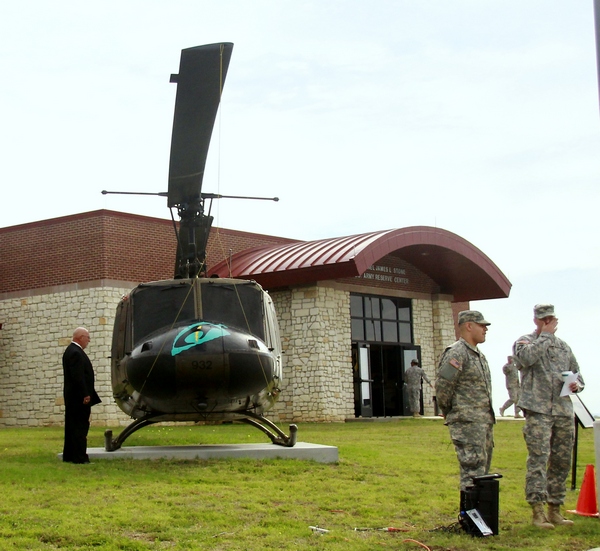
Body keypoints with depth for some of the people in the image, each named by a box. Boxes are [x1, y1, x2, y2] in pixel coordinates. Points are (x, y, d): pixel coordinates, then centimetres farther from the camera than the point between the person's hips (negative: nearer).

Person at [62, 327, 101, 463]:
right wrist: (85, 395, -21)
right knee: (80, 427, -9)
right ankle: (79, 457, -9)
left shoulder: (72, 351, 16)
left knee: (72, 426, 13)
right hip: (79, 397, -11)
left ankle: (69, 456, 18)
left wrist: (86, 394, 19)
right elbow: (78, 376, -23)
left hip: (73, 397, 11)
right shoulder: (76, 353, -17)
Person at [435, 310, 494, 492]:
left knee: (483, 470, 12)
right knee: (473, 471, -12)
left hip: (485, 421, 9)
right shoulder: (456, 353, -13)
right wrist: (448, 411, -4)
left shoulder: (479, 355, 18)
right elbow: (442, 386, -16)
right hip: (467, 423, -9)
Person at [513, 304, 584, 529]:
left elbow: (576, 371, 25)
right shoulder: (524, 342, 2)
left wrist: (577, 383, 1)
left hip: (564, 410, 6)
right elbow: (527, 358, -21)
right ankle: (538, 510, -10)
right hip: (538, 410, -6)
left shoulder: (563, 346, 19)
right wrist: (546, 335, -9)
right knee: (538, 459, -11)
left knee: (562, 462, 8)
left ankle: (554, 509, 16)